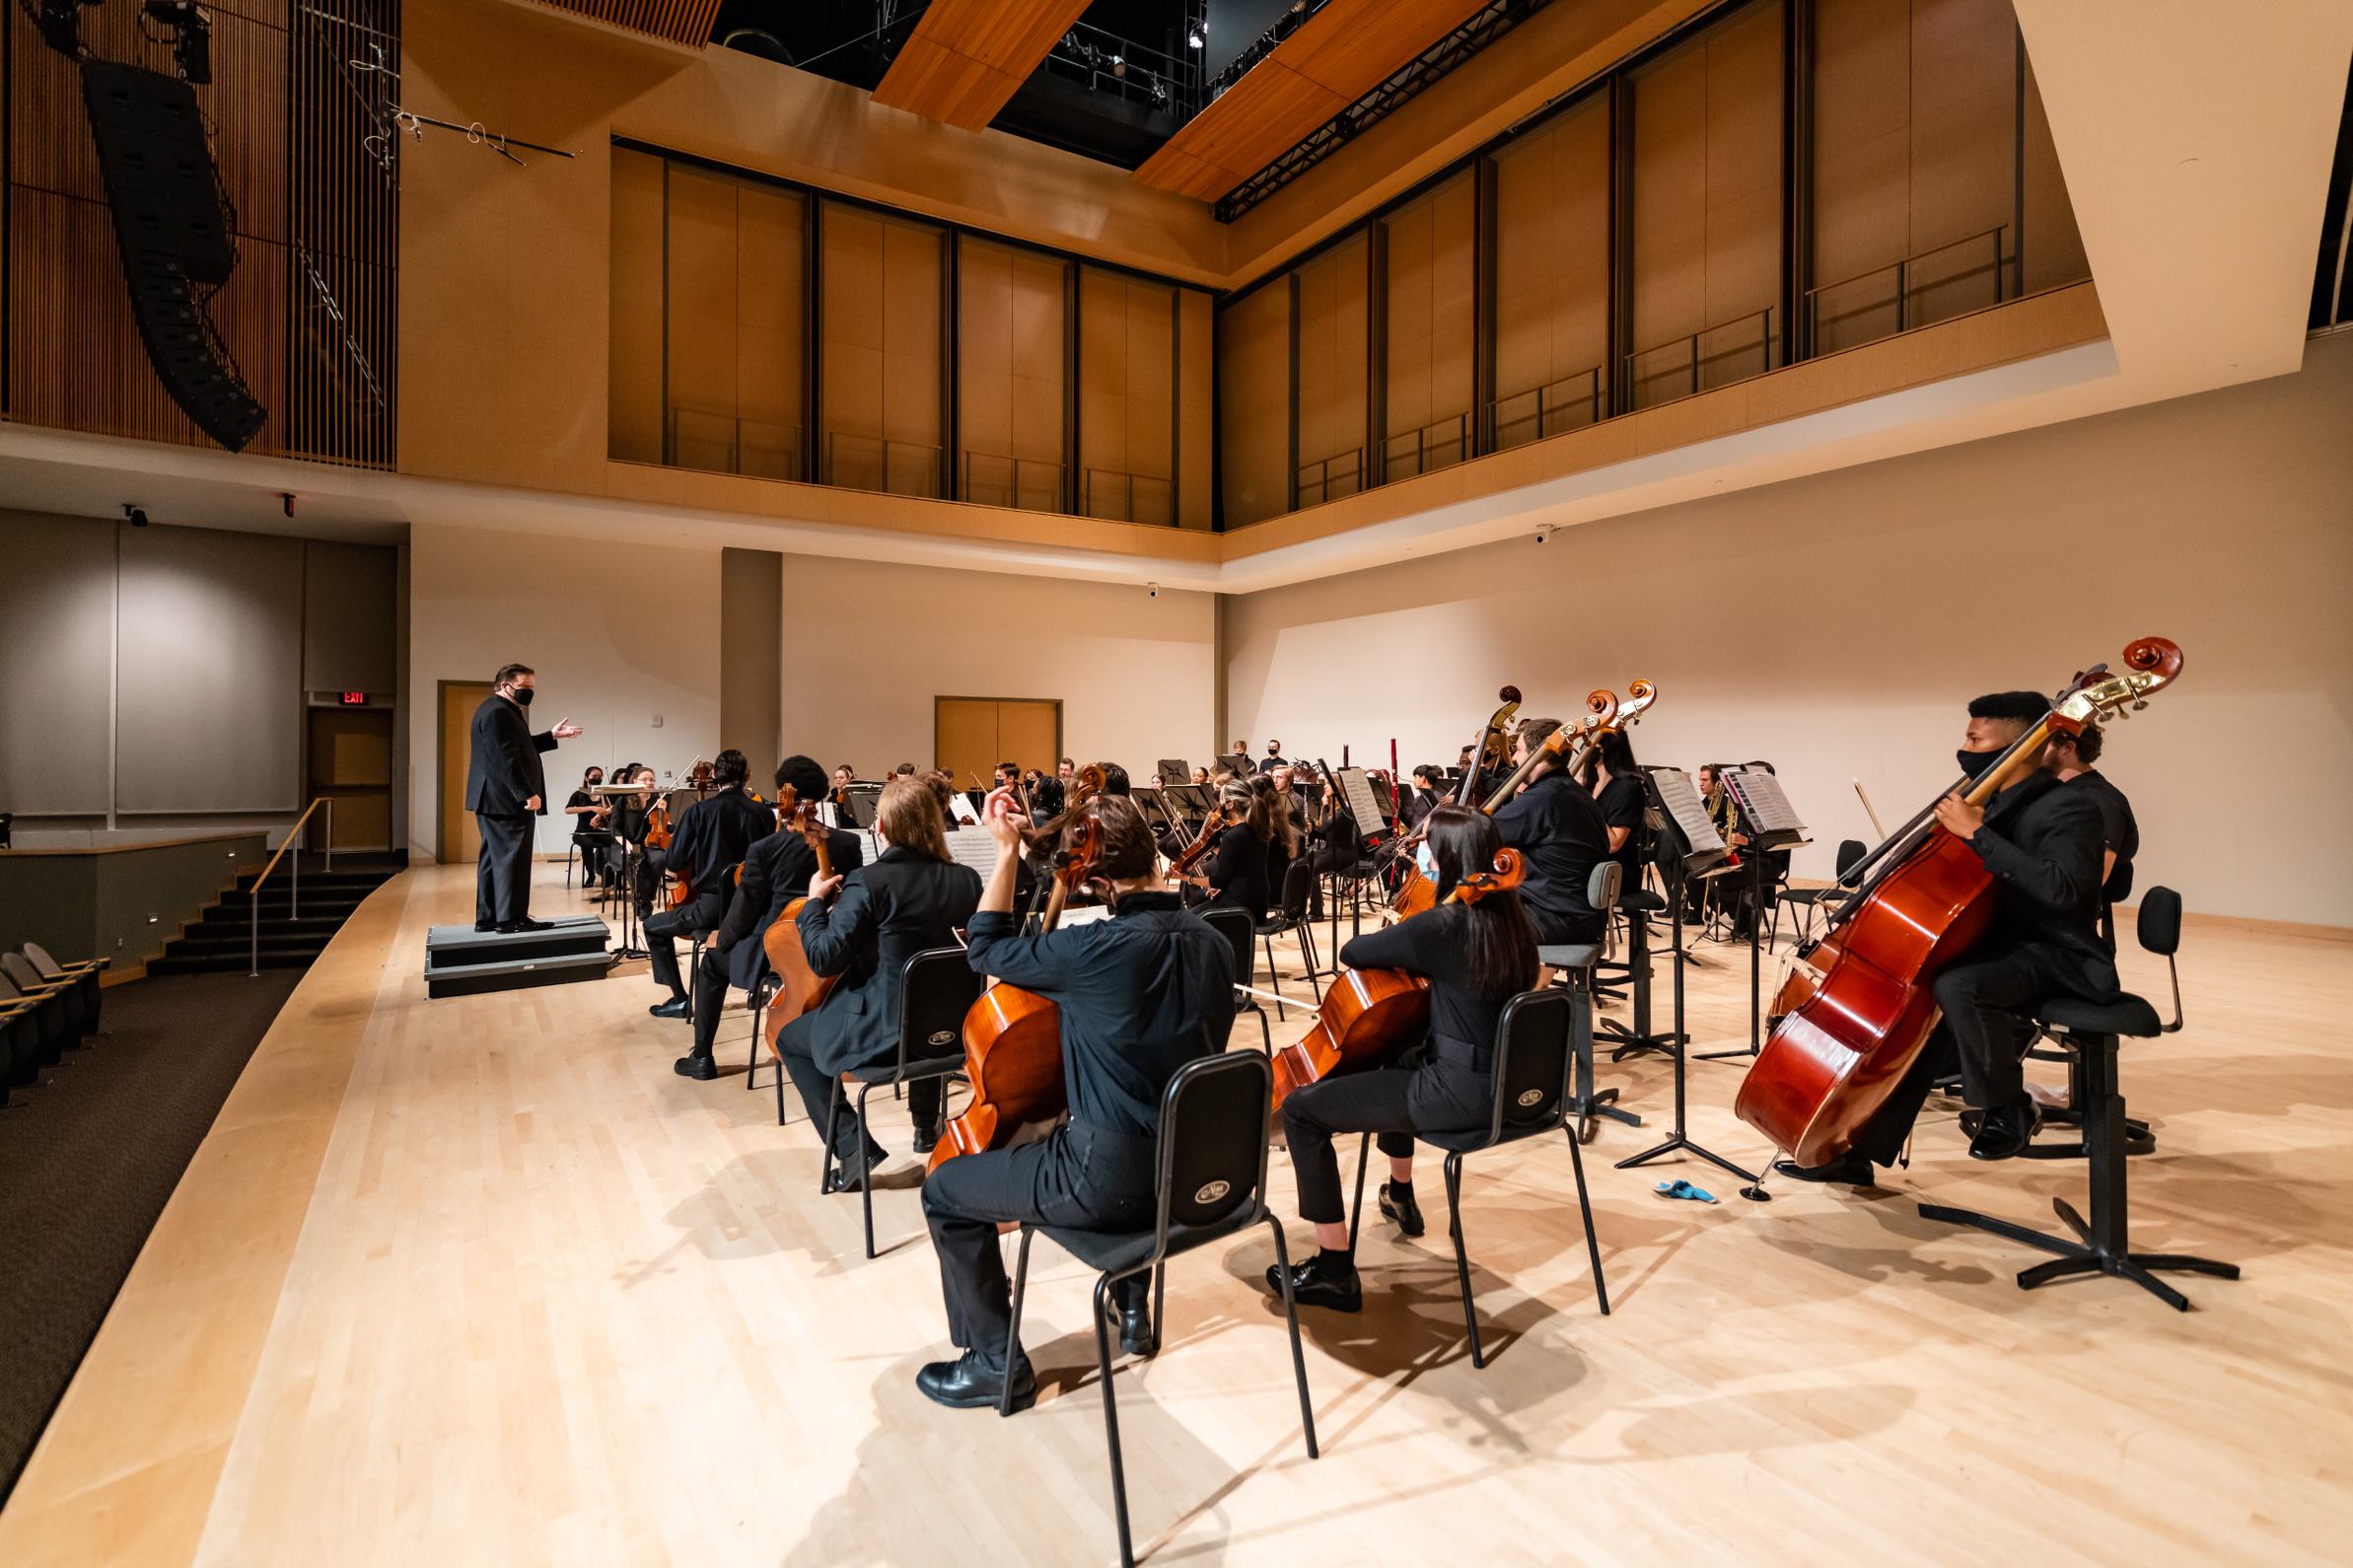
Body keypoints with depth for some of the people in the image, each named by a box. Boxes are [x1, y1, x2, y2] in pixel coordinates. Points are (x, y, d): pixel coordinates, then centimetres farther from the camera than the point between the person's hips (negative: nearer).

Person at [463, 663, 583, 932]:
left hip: (496, 799, 11)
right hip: (506, 799, -11)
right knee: (512, 857, -6)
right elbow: (505, 759, -24)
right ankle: (511, 918, -3)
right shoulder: (498, 712, -16)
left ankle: (487, 918, 18)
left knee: (495, 858, 13)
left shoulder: (500, 710, 18)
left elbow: (518, 747, 26)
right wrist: (527, 793, -25)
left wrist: (551, 736, 23)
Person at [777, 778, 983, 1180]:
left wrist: (815, 900, -3)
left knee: (790, 1039, 22)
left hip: (885, 1031, -5)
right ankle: (927, 1123, 43)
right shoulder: (966, 879, -4)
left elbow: (824, 958, -18)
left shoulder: (869, 882, -19)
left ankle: (854, 1146, 9)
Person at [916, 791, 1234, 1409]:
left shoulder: (1100, 947, -25)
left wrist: (1007, 850, -8)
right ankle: (1134, 1307, 46)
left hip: (1111, 1179, -7)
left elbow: (987, 950, -10)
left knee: (945, 1190, 12)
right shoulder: (1215, 944, -2)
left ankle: (997, 1361, 23)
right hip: (1192, 1166, 7)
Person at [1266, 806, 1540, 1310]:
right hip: (1501, 1080, 9)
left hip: (1460, 1094, -9)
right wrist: (1406, 949, 11)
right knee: (1393, 1057, 37)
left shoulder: (1440, 926, -22)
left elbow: (1351, 952, -12)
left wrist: (1394, 941, 7)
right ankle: (1401, 1196, 53)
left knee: (1301, 1109, -3)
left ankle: (1334, 1271, 3)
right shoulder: (1510, 918, 3)